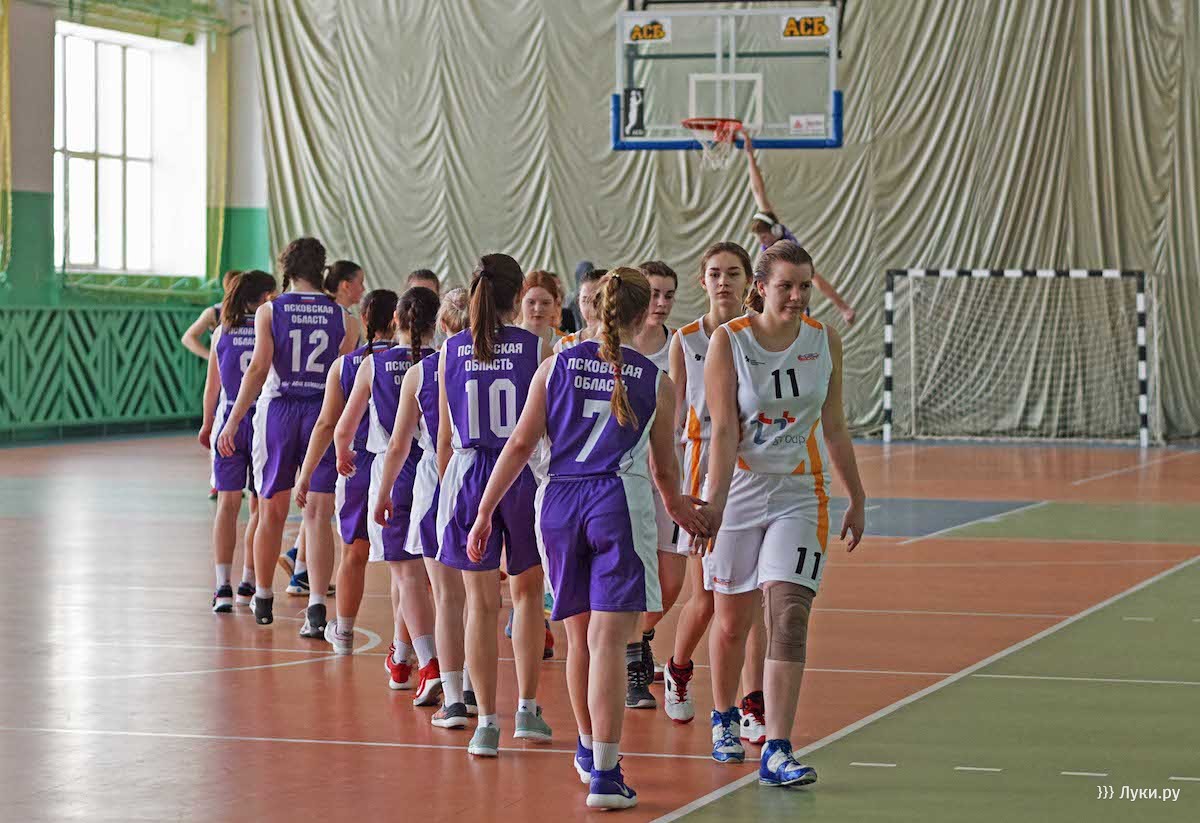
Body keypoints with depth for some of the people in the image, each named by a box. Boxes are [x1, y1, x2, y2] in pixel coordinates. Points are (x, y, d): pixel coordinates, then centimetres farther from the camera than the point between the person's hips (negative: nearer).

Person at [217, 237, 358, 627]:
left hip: (278, 412, 0)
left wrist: (232, 422, -8)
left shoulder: (269, 311, -1)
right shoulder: (342, 317, 2)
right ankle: (317, 605, -9)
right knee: (317, 516, 0)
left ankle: (263, 598, 26)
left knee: (271, 513, 13)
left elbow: (259, 368, -9)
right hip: (324, 416, 0)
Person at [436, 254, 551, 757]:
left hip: (468, 474, 1)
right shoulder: (534, 347, -3)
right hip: (524, 471, -1)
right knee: (527, 591, 18)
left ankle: (486, 723, 1)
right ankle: (527, 709, 18)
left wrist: (448, 487, 17)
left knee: (481, 602, 4)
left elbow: (445, 435, 5)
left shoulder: (452, 349, 2)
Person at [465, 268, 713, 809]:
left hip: (559, 501, 3)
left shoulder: (557, 366, 8)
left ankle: (588, 750, 35)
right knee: (608, 640, -7)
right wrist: (678, 507, 34)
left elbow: (520, 445, 4)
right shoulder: (655, 381, 5)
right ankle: (604, 774, -14)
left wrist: (485, 511, 9)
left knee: (579, 635, 18)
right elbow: (664, 468, 14)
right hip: (619, 501, -3)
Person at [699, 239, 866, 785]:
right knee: (732, 622, 11)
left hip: (800, 495, 1)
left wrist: (857, 499, 12)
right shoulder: (728, 341, -9)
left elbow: (834, 428, 10)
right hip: (738, 491, -1)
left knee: (789, 617, -13)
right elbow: (724, 433, -12)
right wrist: (714, 508, -19)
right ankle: (723, 719, 38)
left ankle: (776, 753, -15)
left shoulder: (824, 341, 0)